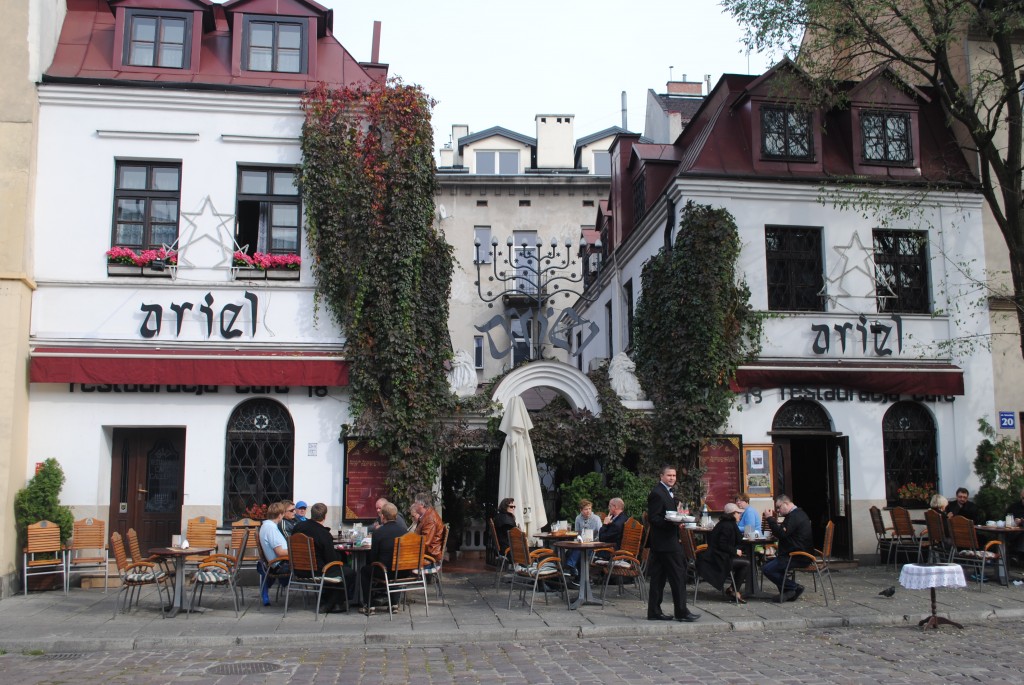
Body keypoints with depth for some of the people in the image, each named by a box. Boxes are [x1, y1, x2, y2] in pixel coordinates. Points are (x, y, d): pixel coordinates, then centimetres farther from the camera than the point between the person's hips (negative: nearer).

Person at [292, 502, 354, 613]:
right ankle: (331, 605, 13)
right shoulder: (325, 535, -22)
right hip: (317, 571, -8)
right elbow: (332, 560, -16)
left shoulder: (298, 526, -4)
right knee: (349, 573, 7)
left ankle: (324, 600, 34)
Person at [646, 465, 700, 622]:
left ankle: (654, 612, 13)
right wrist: (671, 522, -27)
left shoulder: (668, 492, 18)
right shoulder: (657, 493, -14)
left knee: (658, 577, 10)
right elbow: (653, 518, -18)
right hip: (665, 542, -10)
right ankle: (681, 611, 0)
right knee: (678, 575, -6)